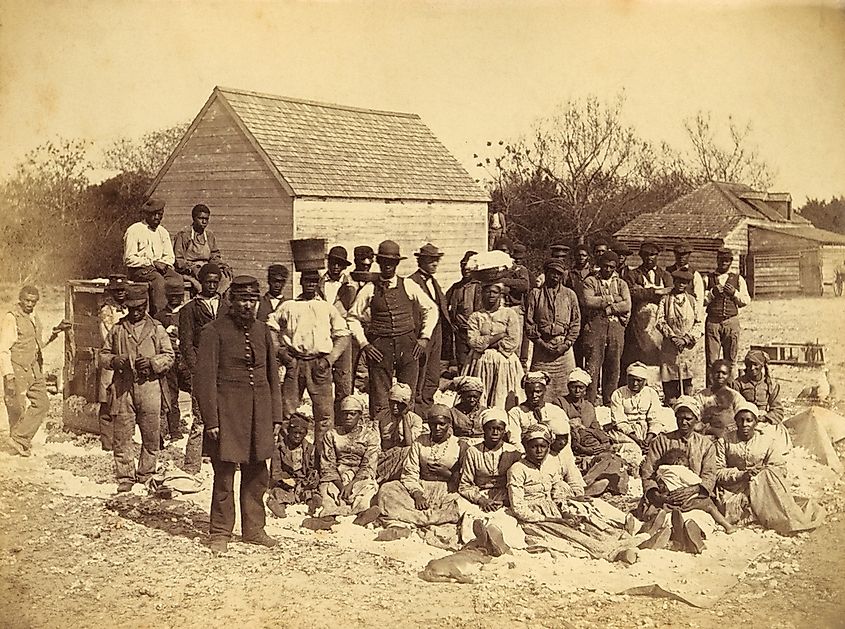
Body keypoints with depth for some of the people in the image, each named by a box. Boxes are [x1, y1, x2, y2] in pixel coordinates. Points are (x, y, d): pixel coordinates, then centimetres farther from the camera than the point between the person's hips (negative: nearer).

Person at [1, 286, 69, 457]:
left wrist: (55, 333, 10)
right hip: (17, 370, -8)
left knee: (42, 404, 2)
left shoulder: (35, 318, 12)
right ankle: (17, 442, 14)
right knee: (17, 409, 0)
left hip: (35, 369, 8)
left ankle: (20, 439, 6)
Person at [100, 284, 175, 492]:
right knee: (122, 437, 0)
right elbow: (103, 354, 15)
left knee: (151, 437, 3)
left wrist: (152, 362, -10)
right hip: (122, 388, 1)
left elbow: (169, 356, 7)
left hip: (149, 386, 0)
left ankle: (146, 476, 16)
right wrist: (115, 360, -6)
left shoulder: (156, 329, 8)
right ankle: (125, 478, 9)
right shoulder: (118, 329, 11)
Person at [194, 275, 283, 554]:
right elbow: (205, 378, -7)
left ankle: (253, 529, 21)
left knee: (257, 474, 9)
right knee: (224, 474, -1)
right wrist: (211, 420, -12)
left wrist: (276, 415, 11)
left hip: (259, 413, 5)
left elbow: (272, 375, 17)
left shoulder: (262, 331, 13)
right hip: (228, 413, -5)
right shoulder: (214, 331, -4)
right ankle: (220, 533, 10)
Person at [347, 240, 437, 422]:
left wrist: (424, 338, 6)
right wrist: (363, 344, 0)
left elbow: (431, 309, 14)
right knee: (379, 398, -2)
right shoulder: (369, 290, 4)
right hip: (379, 347, -1)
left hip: (408, 345, 1)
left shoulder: (408, 286, 6)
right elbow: (352, 318, 10)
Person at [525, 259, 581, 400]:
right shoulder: (535, 293, 6)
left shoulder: (569, 294, 10)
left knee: (564, 388, -1)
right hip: (542, 347, -1)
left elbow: (576, 322, 8)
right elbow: (528, 322, 2)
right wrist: (541, 342, -6)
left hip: (564, 348, 1)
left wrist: (567, 344, -3)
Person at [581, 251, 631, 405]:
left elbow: (627, 305, 2)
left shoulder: (621, 284, 17)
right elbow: (588, 301, -9)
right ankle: (589, 403, -6)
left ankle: (609, 403, 11)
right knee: (592, 367, -8)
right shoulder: (590, 282, 9)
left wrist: (607, 309, -8)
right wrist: (611, 299, -5)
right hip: (595, 327, -3)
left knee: (613, 368, 4)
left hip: (616, 327, 3)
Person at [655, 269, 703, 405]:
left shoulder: (692, 300, 9)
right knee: (669, 380, -2)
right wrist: (672, 337, -12)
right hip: (669, 346, -1)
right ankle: (671, 405, 4)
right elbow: (660, 321, -2)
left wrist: (686, 339, -8)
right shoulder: (665, 299, 5)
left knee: (687, 379, -1)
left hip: (688, 346, 1)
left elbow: (699, 323, 4)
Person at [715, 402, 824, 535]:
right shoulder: (724, 442, 0)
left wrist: (764, 471, -20)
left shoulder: (768, 439, 5)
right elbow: (718, 472, -5)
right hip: (735, 488, -1)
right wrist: (742, 474, -20)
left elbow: (780, 467, 1)